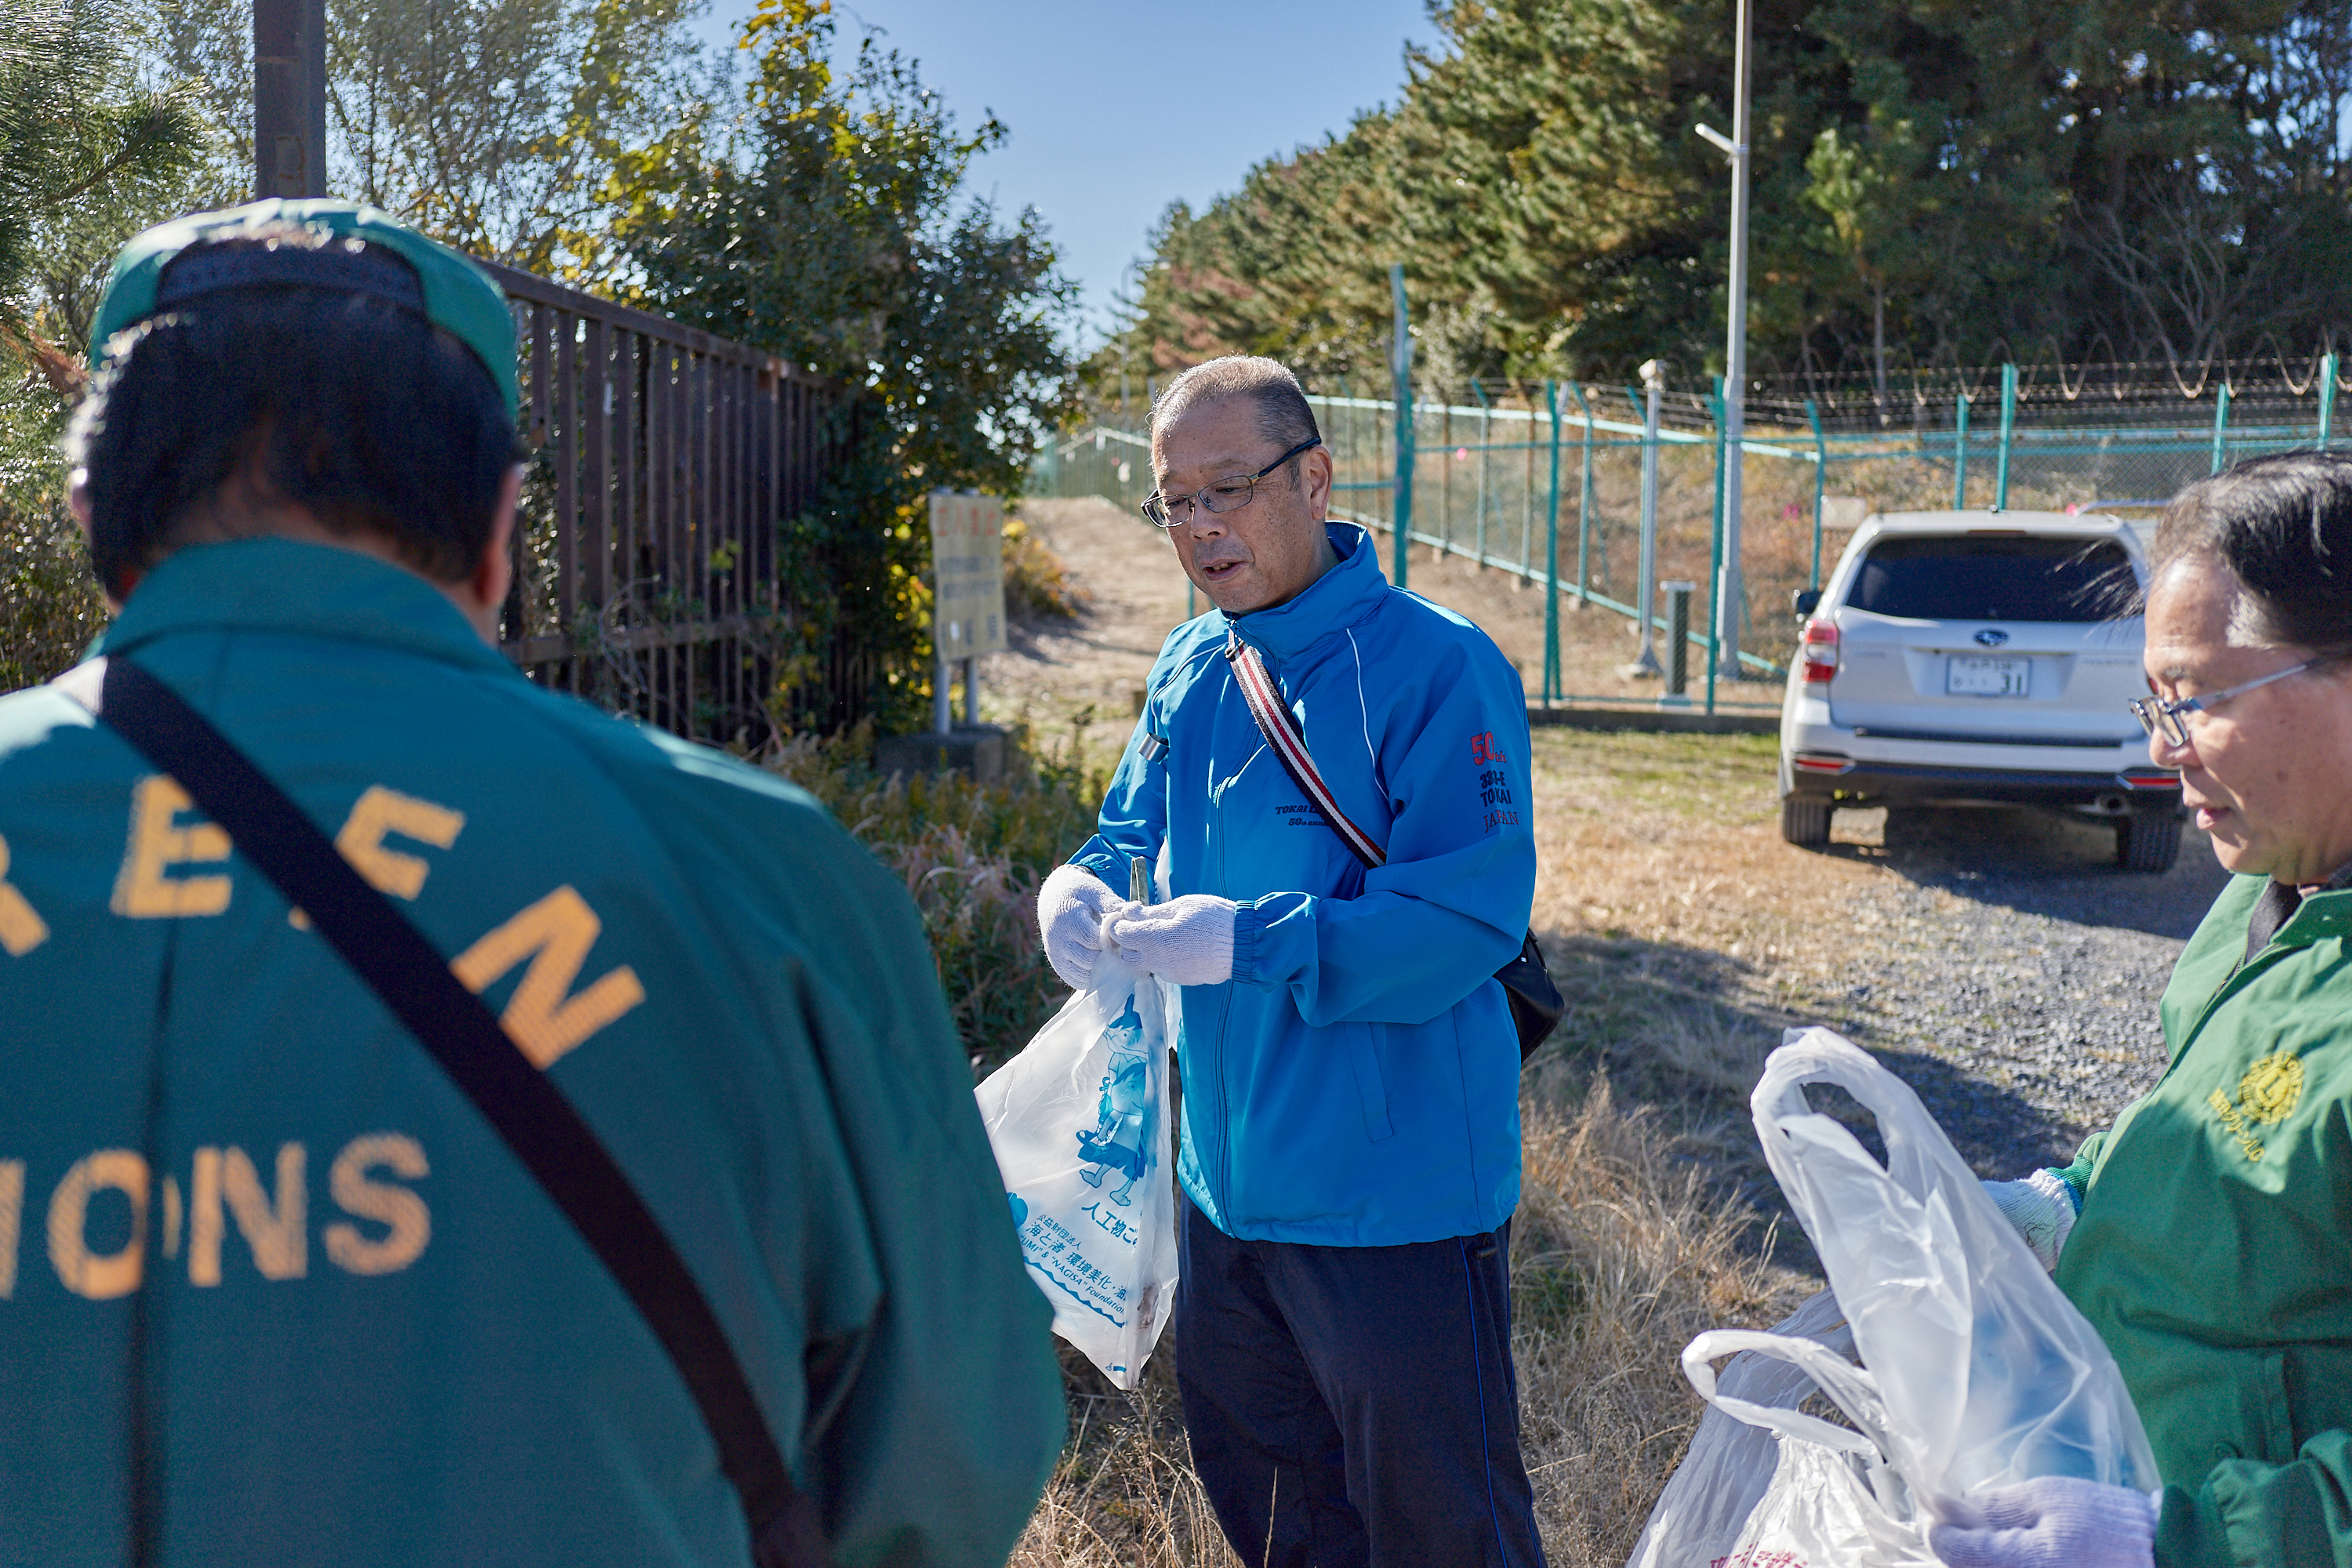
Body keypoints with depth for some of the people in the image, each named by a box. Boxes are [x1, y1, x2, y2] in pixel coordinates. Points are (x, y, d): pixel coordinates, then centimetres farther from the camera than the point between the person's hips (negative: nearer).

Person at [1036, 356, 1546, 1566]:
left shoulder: (1433, 667, -18)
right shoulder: (1187, 668, 7)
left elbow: (1473, 919, -23)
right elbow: (1133, 831, 17)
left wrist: (1251, 942, -29)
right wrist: (1080, 887, -7)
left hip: (1395, 1190, -7)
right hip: (1226, 1176, 8)